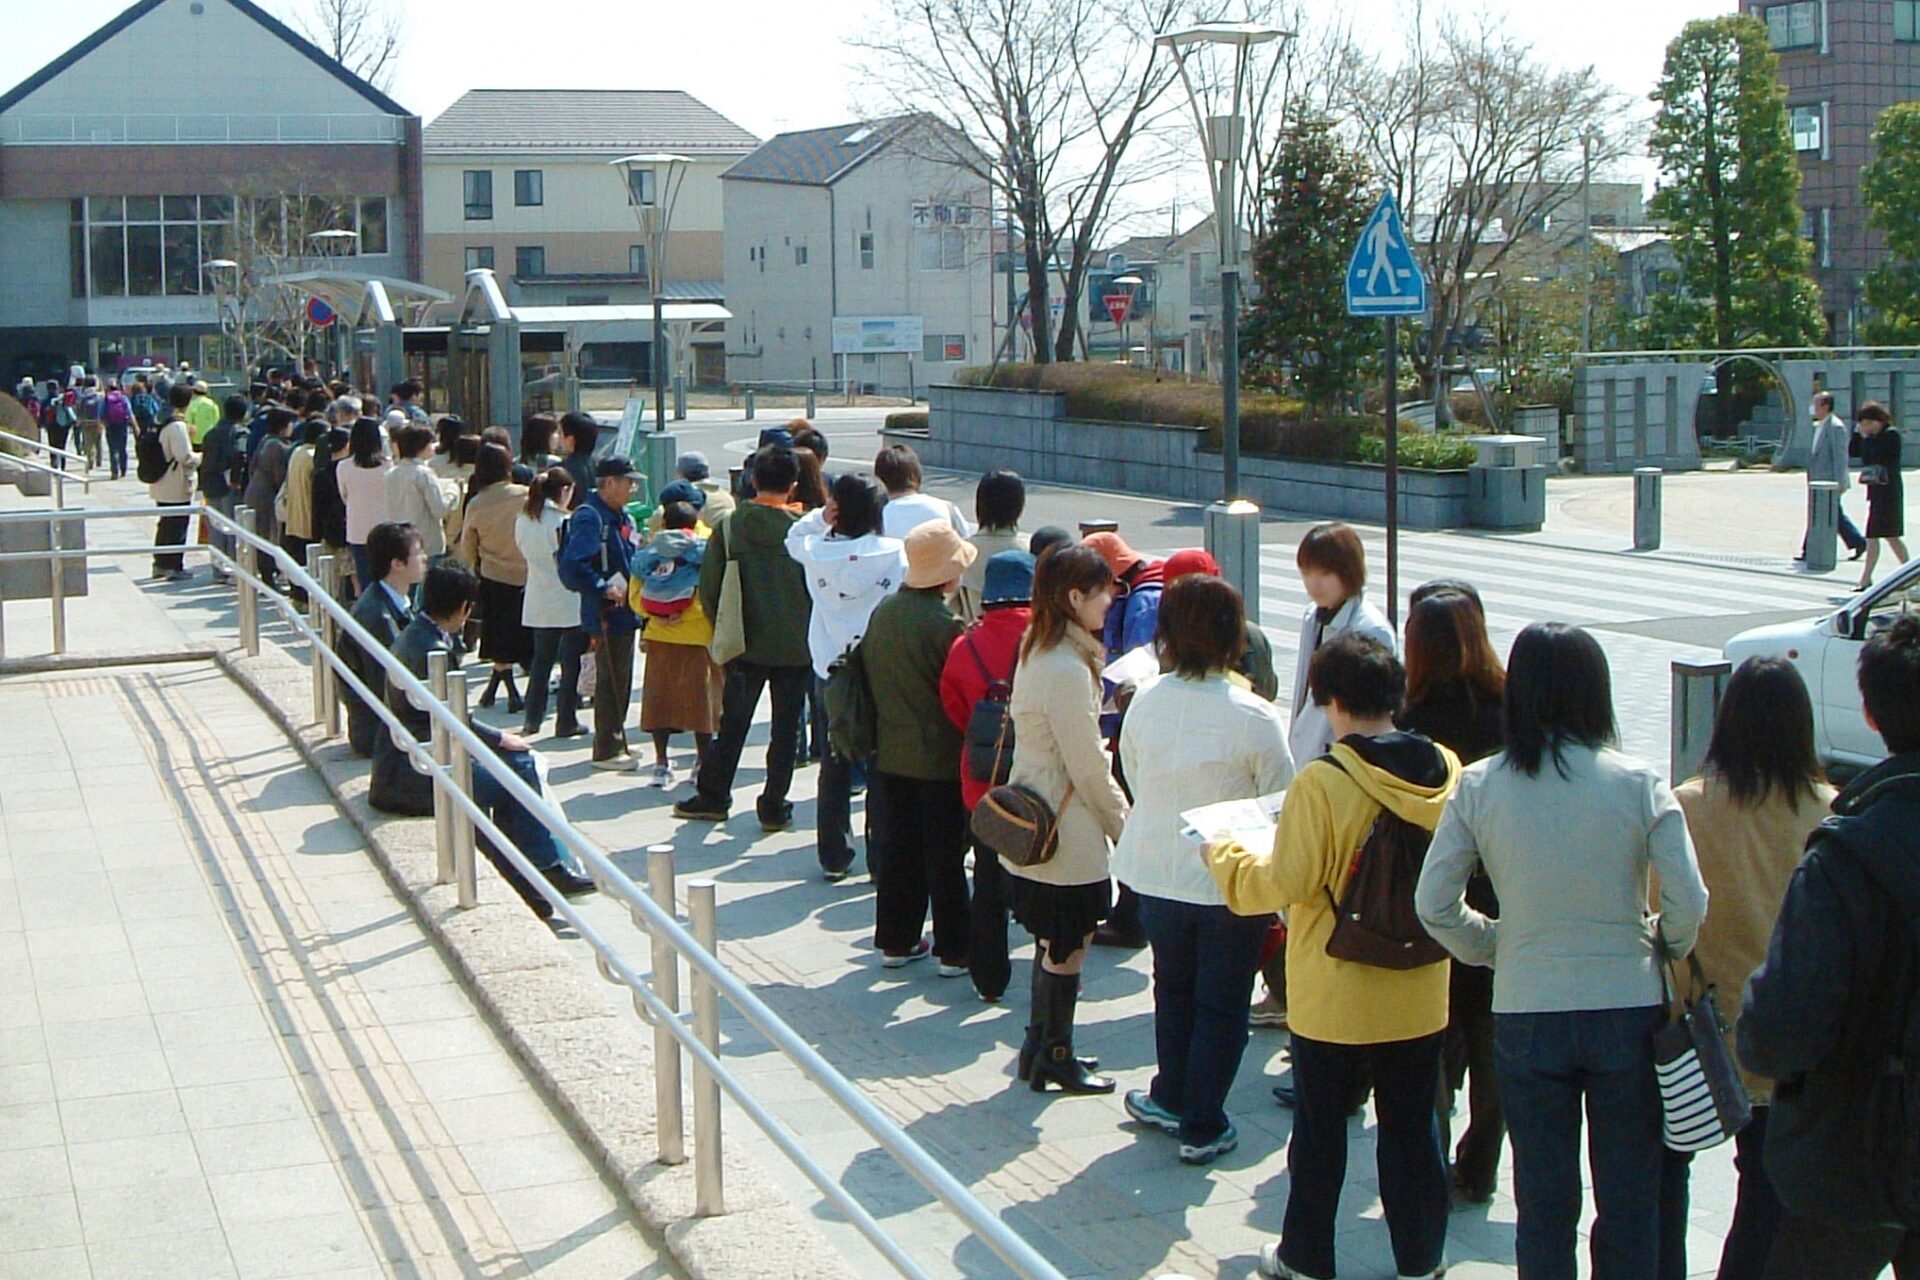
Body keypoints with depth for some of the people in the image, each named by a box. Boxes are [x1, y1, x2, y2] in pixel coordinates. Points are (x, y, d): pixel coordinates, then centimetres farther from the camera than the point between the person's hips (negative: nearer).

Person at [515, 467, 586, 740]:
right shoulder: (563, 522, -16)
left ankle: (532, 719, 15)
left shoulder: (523, 520, 3)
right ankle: (566, 722, 7)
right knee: (571, 663, 4)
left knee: (541, 659, 16)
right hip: (568, 602, -6)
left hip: (538, 602, 6)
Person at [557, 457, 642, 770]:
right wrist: (605, 589, -23)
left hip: (624, 612, 9)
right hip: (607, 615, -9)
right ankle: (606, 750, 5)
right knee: (611, 680, -3)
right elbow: (572, 566, -27)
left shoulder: (621, 518, 13)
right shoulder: (589, 518, -17)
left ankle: (616, 743, 28)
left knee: (620, 680, 17)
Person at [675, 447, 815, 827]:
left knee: (732, 724, 12)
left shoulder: (729, 526, -5)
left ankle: (712, 797, 19)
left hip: (745, 644, 1)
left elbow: (709, 587, -1)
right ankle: (774, 807, 9)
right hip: (795, 647, -1)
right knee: (786, 728, 7)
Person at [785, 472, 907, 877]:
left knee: (835, 765, 13)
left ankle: (834, 856, 19)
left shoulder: (817, 551, -4)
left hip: (831, 672, 3)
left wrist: (818, 517, 3)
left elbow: (794, 538, 18)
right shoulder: (895, 554, -12)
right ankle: (882, 857, 9)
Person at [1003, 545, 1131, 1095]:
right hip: (1068, 832, -10)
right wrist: (1123, 823, -5)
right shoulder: (1067, 670, -24)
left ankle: (1040, 1047, 29)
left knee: (1055, 942, 19)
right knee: (1069, 946, 4)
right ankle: (1054, 1058, 16)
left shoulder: (1038, 652, 7)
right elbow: (1088, 766, -19)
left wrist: (1114, 813, 15)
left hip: (1036, 820, 10)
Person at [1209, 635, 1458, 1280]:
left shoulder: (1322, 783, -21)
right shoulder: (1445, 771, -5)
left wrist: (1224, 856, 0)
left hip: (1334, 995, -4)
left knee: (1320, 1129, 12)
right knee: (1411, 1126, 16)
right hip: (1419, 992, 4)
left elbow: (1285, 882, -17)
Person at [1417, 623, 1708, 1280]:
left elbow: (1433, 905, -6)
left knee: (1544, 1202, 13)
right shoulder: (1640, 784, -9)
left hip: (1525, 1016, 1)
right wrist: (1659, 949, 9)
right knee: (1629, 1202, 12)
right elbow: (1689, 905, -11)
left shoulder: (1479, 787, -6)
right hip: (1628, 1010, -1)